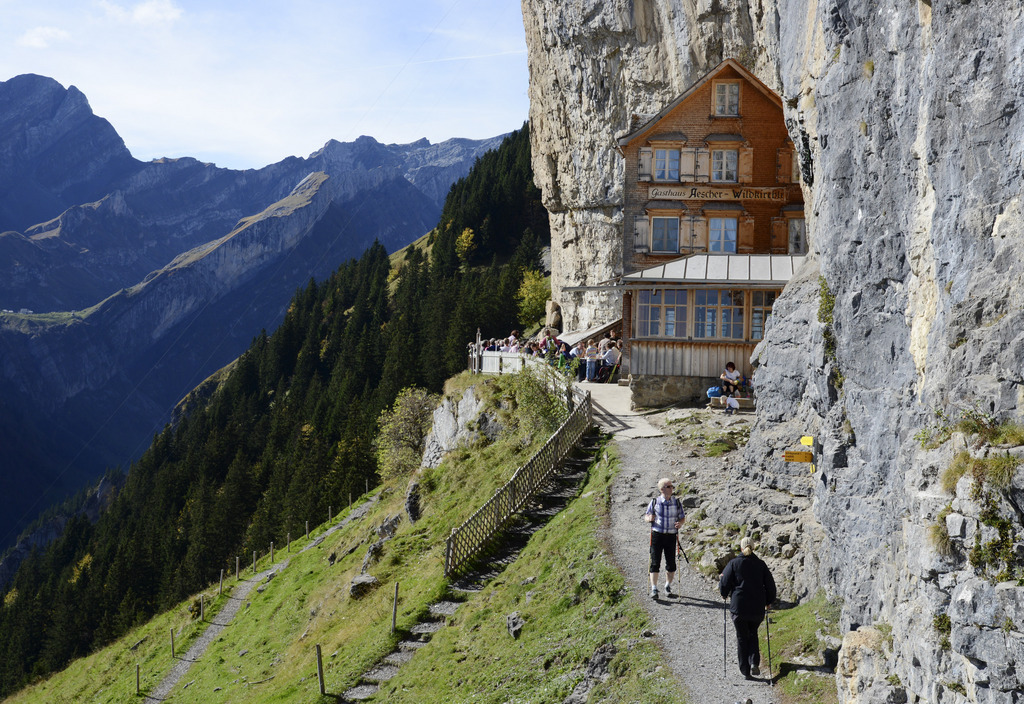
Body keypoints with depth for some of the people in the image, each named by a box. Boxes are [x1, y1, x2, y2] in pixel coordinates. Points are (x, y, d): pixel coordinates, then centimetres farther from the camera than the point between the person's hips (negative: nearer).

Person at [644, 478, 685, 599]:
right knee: (655, 562, -5)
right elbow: (646, 516, 7)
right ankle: (654, 589, 0)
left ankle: (668, 587, 25)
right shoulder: (654, 502, -1)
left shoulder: (676, 502, 3)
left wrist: (680, 523, -11)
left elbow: (682, 517, 12)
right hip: (657, 535, -2)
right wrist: (649, 518, -17)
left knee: (671, 563, 5)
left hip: (671, 536, 2)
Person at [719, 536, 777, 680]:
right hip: (758, 608, 2)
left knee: (742, 637, 11)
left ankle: (745, 671, 10)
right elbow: (770, 585, 6)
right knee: (753, 634, 21)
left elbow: (724, 584, -5)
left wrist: (725, 594, 17)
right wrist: (768, 601, 22)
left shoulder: (733, 563, -5)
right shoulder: (761, 564, 2)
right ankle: (754, 663, 2)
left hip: (739, 607, -2)